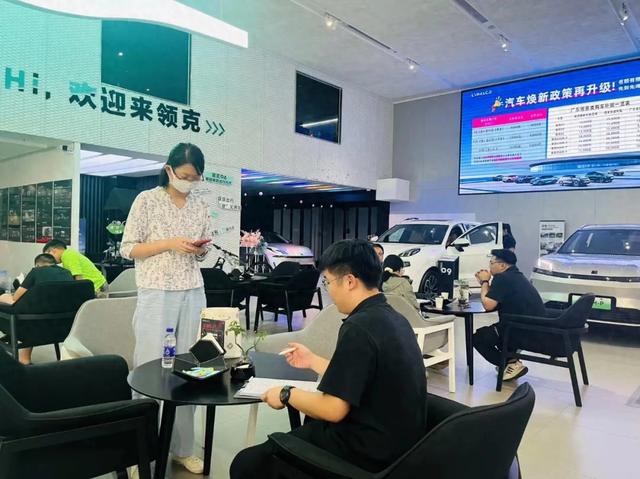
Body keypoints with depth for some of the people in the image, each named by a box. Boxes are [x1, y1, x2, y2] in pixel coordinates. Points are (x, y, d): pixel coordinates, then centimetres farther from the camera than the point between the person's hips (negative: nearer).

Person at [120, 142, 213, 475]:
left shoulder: (200, 207, 11)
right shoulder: (146, 200, -2)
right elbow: (128, 249, -3)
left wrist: (200, 249, -5)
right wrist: (171, 243, -14)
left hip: (192, 295, 4)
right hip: (156, 294, -4)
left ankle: (182, 447, 19)